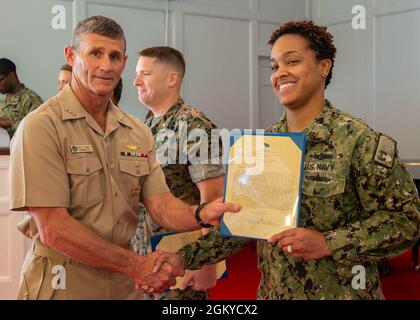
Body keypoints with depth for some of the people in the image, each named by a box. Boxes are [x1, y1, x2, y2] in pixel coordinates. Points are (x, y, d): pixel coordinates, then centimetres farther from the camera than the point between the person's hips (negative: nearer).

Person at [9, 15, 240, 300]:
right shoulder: (42, 127, -14)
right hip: (64, 286, -5)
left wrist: (202, 215, -23)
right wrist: (136, 264, -19)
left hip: (125, 286, 6)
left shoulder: (139, 132, 5)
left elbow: (162, 207, -2)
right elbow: (52, 229, -20)